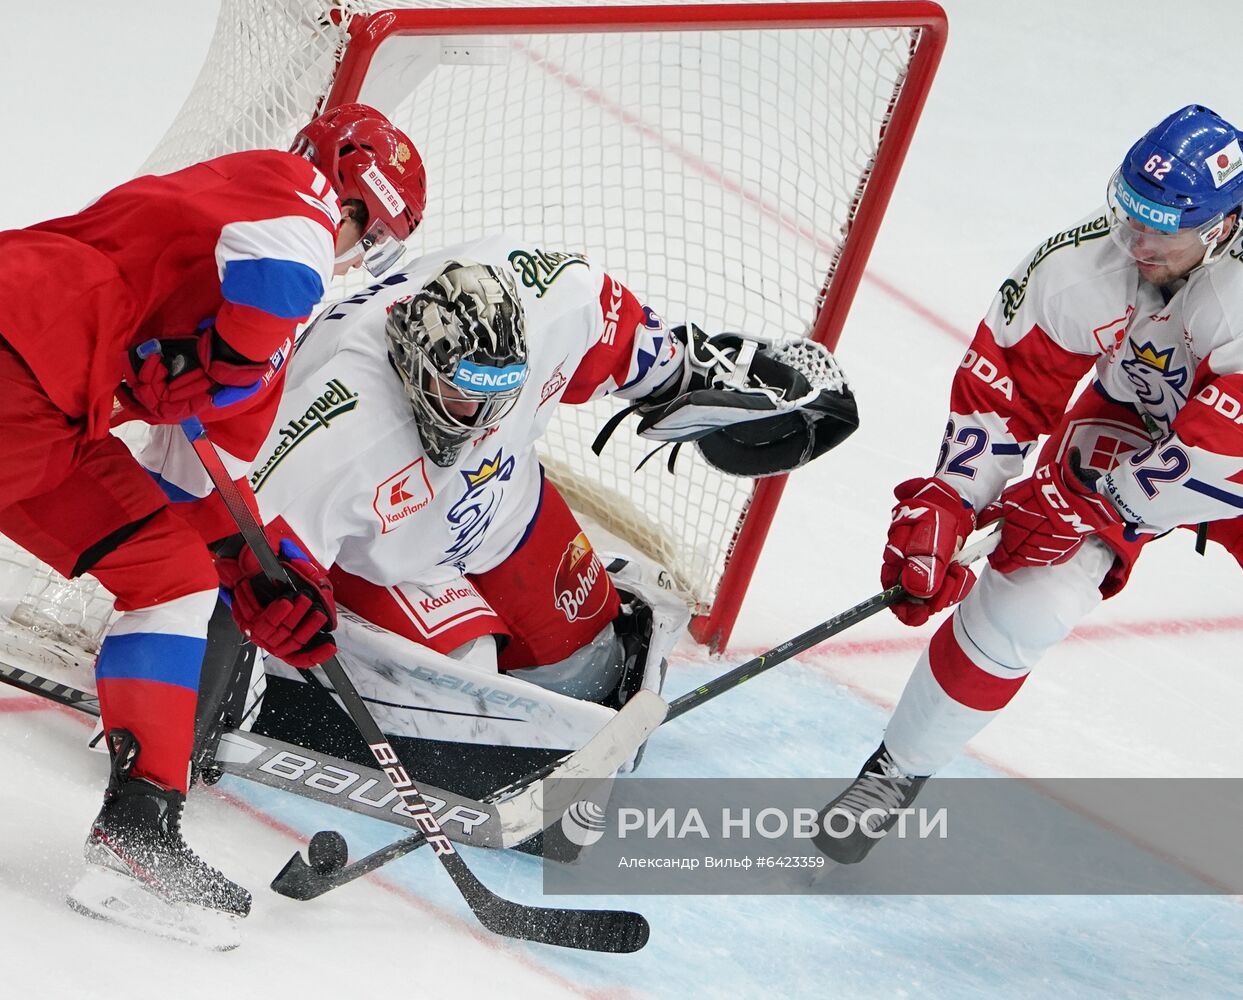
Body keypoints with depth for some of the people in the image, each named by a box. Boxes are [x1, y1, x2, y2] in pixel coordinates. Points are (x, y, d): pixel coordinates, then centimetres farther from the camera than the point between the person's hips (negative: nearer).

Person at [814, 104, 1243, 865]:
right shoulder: (1081, 267, -25)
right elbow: (1007, 386, -15)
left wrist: (1093, 509, -31)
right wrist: (946, 504, -21)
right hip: (1123, 426, 1)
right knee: (1018, 605, -14)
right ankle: (898, 771, 5)